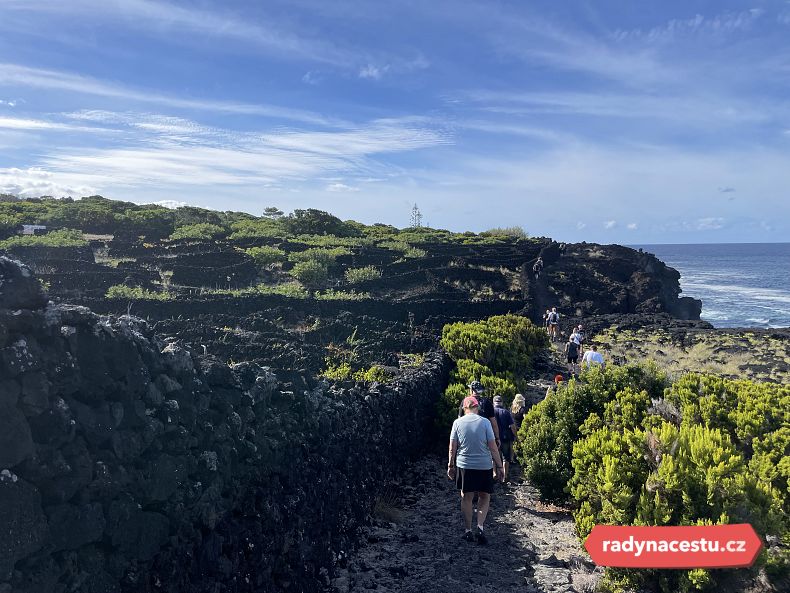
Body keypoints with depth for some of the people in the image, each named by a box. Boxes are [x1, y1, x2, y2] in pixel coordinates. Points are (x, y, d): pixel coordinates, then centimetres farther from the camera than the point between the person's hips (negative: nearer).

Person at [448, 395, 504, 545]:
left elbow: (452, 447, -1)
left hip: (464, 466, 1)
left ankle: (468, 531, 18)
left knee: (466, 497, 13)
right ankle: (480, 527, 1)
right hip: (484, 465, -1)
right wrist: (499, 466, 2)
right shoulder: (485, 422, -7)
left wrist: (451, 465, 10)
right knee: (485, 497, 14)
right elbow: (493, 447, -6)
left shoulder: (458, 423, -4)